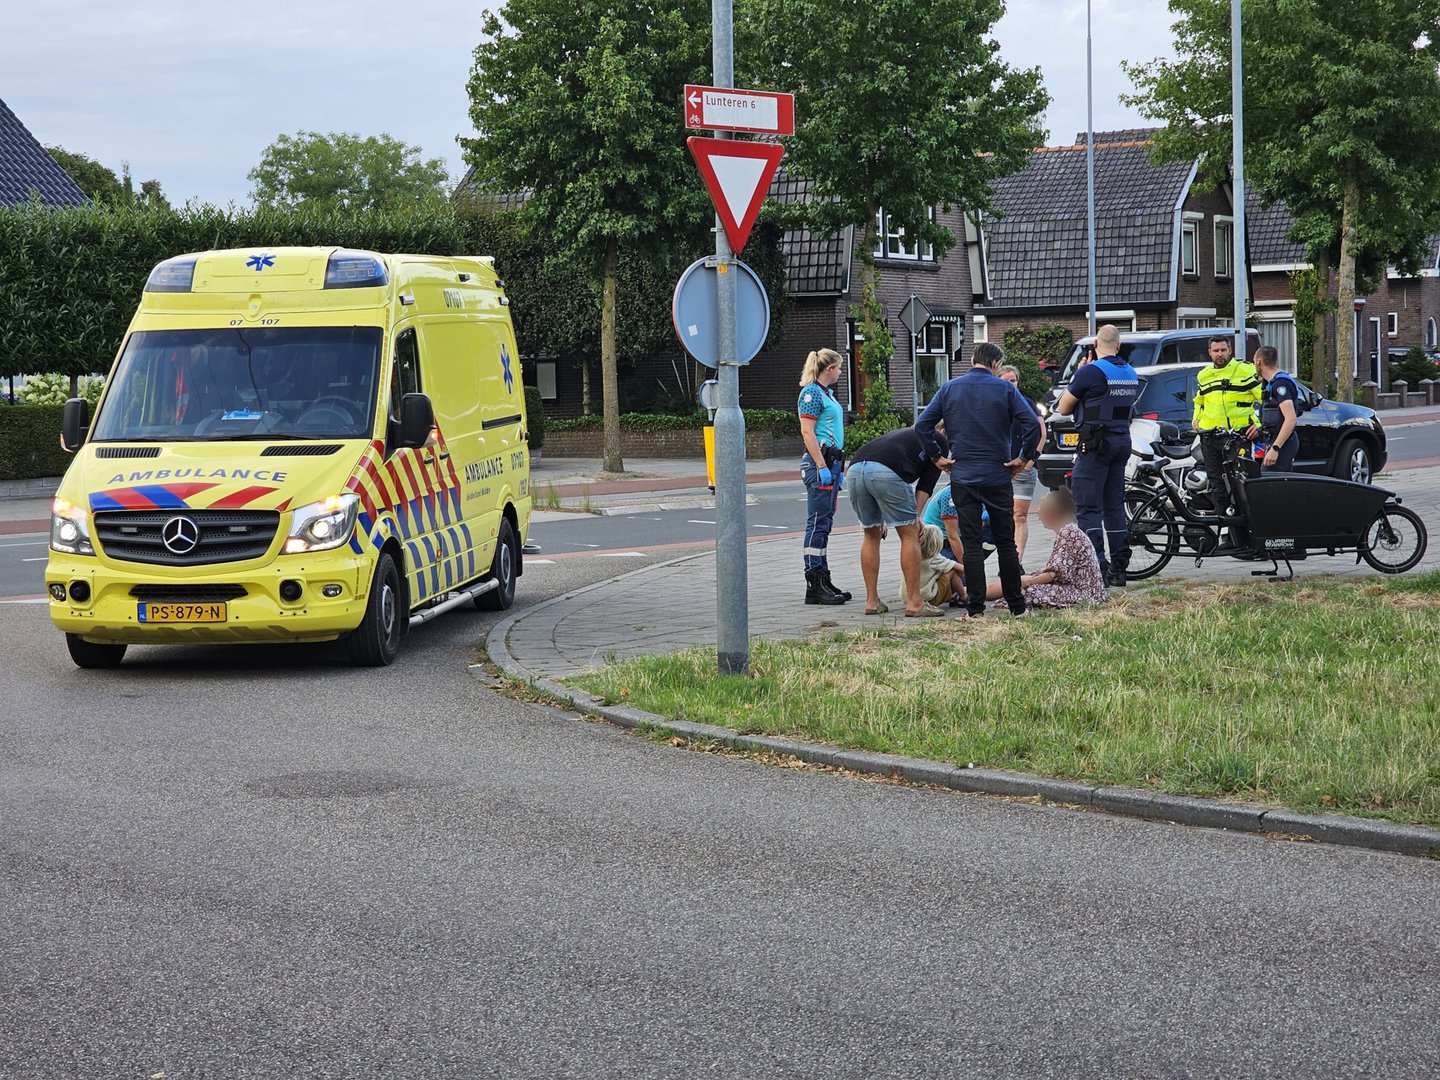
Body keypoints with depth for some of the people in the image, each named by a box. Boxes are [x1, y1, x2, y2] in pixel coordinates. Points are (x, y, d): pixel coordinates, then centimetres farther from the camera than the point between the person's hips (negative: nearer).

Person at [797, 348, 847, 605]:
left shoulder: (826, 393, 19)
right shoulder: (812, 392, -10)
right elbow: (807, 432, -17)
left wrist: (838, 468, 23)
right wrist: (822, 467, -21)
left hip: (830, 462, 10)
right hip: (819, 462, -10)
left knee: (824, 524, 12)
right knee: (818, 523, -9)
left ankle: (823, 580, 16)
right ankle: (814, 586, -9)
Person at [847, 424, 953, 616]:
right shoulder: (938, 444, 23)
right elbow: (924, 487, 8)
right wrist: (916, 518, 11)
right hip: (886, 473, -6)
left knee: (871, 535, 20)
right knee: (909, 535, 6)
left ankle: (872, 601, 20)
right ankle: (914, 602, 5)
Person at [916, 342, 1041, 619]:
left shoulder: (949, 389, 5)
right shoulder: (1004, 389, -2)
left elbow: (922, 425, 1)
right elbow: (1032, 424, -11)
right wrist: (1024, 458, -1)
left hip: (962, 478, 1)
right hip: (998, 476, -1)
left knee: (971, 543, 2)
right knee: (1006, 542, 9)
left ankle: (976, 608, -2)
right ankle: (1016, 606, 11)